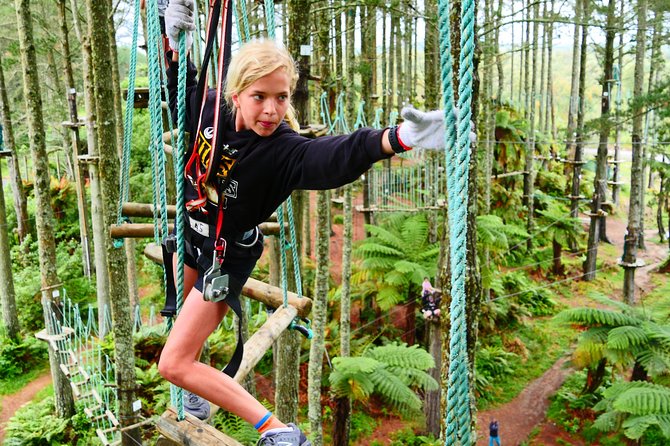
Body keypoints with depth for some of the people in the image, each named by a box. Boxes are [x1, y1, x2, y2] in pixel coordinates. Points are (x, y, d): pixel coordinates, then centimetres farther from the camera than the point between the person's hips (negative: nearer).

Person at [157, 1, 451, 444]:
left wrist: (399, 137, -69)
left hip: (227, 255, -7)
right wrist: (174, 37, -9)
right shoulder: (212, 109, -17)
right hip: (193, 236, 7)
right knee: (183, 307, 34)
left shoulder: (284, 151, -33)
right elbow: (183, 89, 5)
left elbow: (339, 155, -52)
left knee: (174, 364, -6)